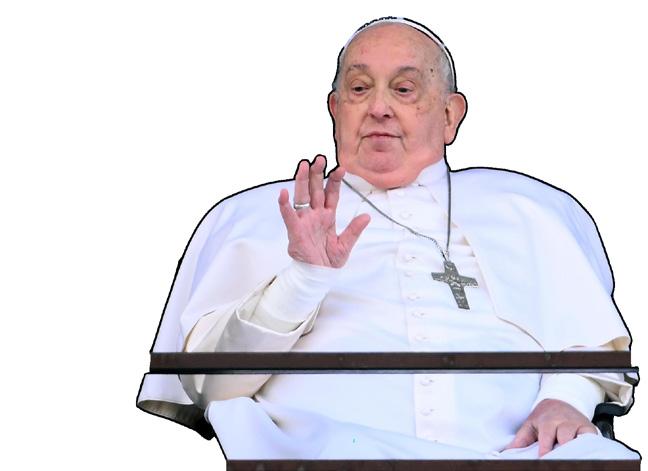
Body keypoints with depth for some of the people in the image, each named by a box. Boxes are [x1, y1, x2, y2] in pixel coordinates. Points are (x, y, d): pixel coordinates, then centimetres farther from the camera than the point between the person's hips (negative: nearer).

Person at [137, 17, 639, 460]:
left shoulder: (521, 212, 30)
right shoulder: (259, 215, 23)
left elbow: (590, 343, 21)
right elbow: (206, 381, 11)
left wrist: (566, 400, -3)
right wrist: (302, 279, -4)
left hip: (506, 448, 3)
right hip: (331, 444, -2)